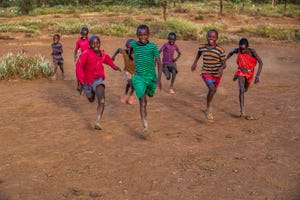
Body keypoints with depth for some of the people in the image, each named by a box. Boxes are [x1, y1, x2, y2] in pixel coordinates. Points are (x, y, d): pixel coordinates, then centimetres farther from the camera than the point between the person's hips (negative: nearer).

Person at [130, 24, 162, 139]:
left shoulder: (153, 46, -11)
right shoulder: (133, 45, -5)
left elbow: (159, 63, -11)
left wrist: (159, 78, -20)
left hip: (151, 76, 1)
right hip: (139, 77, -1)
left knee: (150, 95, 26)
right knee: (143, 101, -13)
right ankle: (145, 128, -17)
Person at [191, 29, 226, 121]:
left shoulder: (220, 50, -14)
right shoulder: (202, 48, -5)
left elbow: (224, 64, -10)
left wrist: (221, 69, -32)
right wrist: (195, 63, 20)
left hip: (217, 74, 1)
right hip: (206, 73, -1)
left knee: (212, 91, 19)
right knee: (212, 89, -26)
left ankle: (209, 108, 49)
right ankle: (208, 109, -11)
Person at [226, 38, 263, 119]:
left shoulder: (252, 51, -26)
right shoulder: (238, 50, -20)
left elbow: (260, 62, -26)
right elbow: (231, 52, 4)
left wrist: (257, 76, -34)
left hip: (249, 73, 1)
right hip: (241, 72, -1)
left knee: (245, 90, 25)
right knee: (241, 90, -23)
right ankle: (242, 112, -28)